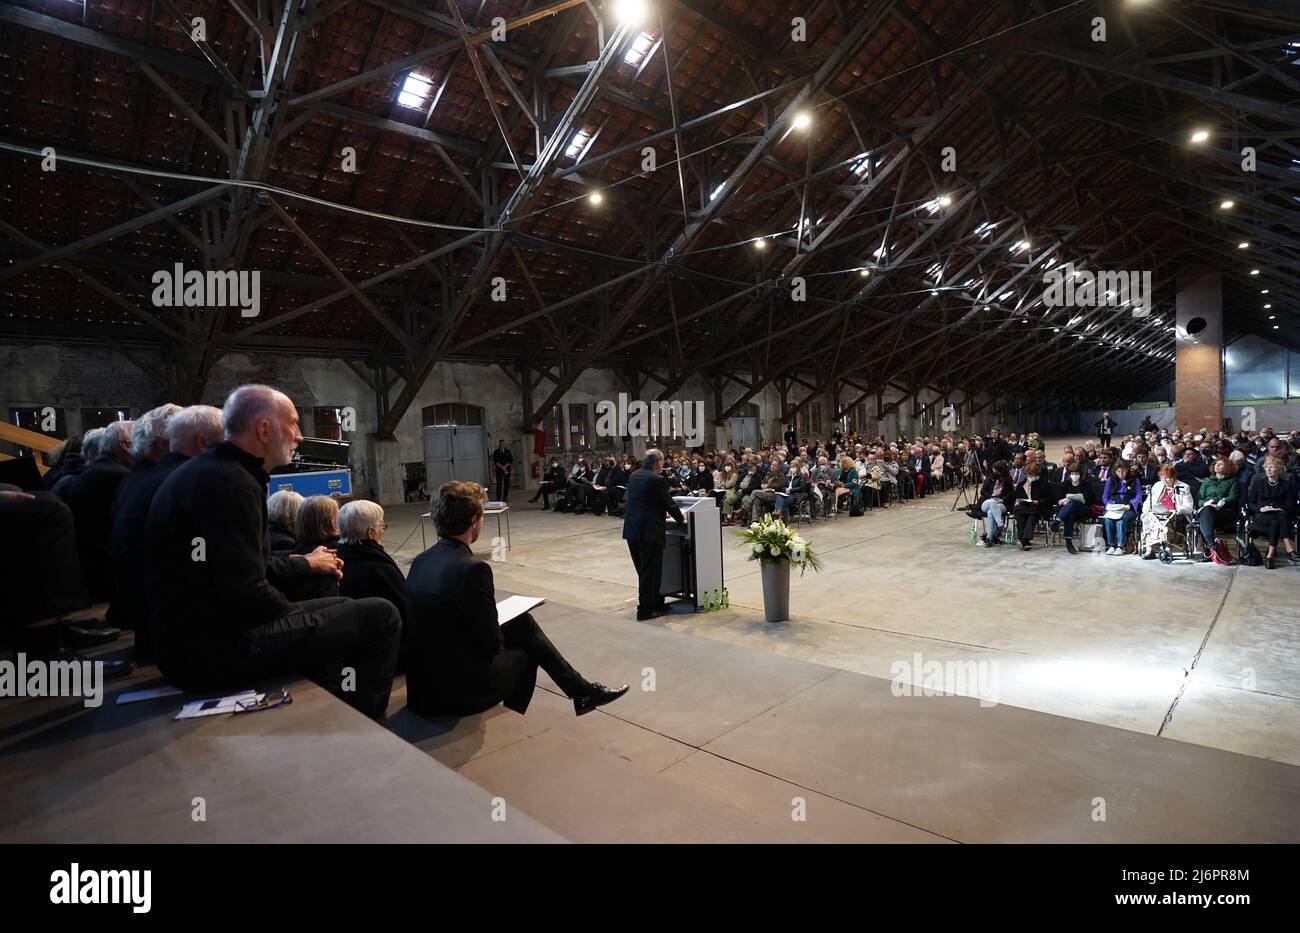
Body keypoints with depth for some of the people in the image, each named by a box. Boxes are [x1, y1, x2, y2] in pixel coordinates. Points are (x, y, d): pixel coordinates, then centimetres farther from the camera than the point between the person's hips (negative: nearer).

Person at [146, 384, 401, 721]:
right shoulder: (228, 482, -20)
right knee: (380, 616, -11)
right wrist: (298, 614, -8)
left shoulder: (210, 471, 13)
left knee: (338, 609, 24)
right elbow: (246, 594, -25)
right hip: (215, 649, -11)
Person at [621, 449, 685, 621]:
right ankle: (645, 610, 8)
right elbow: (670, 504, -8)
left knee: (643, 571, 17)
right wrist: (681, 520, 11)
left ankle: (656, 604, 30)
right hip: (649, 531, -8)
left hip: (631, 530, 8)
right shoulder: (657, 479, -13)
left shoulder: (633, 476, 9)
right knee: (650, 572, 3)